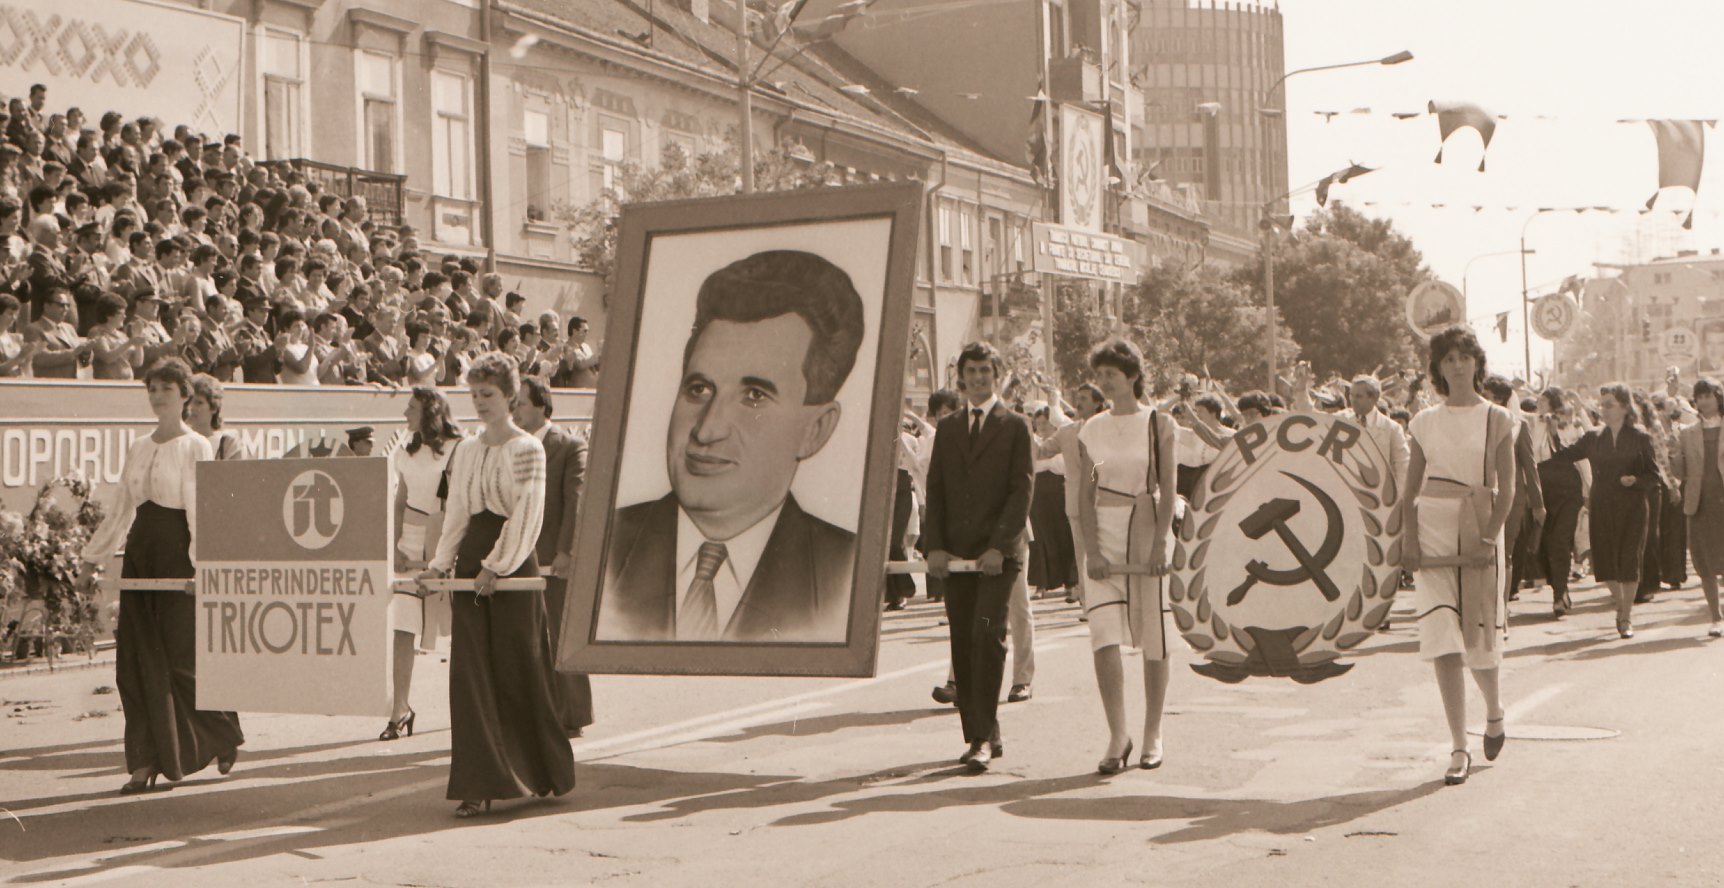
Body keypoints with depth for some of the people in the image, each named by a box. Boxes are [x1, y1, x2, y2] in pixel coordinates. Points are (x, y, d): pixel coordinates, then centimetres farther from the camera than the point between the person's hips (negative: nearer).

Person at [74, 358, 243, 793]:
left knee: (180, 659, -4)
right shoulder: (138, 449, 15)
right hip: (139, 553, 6)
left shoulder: (197, 448, -3)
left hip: (176, 554, -6)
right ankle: (146, 762, 5)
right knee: (135, 662, 1)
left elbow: (200, 509, -11)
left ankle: (226, 737, 17)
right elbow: (122, 510, 21)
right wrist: (92, 559, 19)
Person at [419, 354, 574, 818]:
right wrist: (441, 563, 4)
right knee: (471, 671, -3)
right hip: (470, 564, 5)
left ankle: (544, 772, 18)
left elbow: (526, 515, -10)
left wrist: (496, 566, -16)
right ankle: (480, 784, -2)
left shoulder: (527, 449, -3)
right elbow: (457, 513, 15)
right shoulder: (465, 452, 14)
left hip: (513, 565, -5)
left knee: (520, 671, 0)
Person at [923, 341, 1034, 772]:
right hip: (955, 554, 4)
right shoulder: (947, 428, 16)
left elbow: (1022, 490, -3)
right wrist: (935, 546, 0)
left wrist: (998, 546, -13)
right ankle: (981, 736, 12)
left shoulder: (1015, 427, 4)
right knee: (962, 646, 4)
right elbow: (935, 490, 13)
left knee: (988, 635, -16)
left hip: (999, 553, -4)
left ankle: (984, 738, -16)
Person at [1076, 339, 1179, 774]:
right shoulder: (1091, 430, 8)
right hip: (1104, 533, 2)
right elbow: (1086, 495, 5)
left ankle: (1153, 735, 15)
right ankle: (1117, 735, -3)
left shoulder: (1160, 425, 1)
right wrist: (1092, 550, -7)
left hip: (1148, 530, -2)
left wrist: (1159, 543, -17)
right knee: (1104, 637, -10)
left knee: (1153, 639, 3)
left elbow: (1168, 490, -5)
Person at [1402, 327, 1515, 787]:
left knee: (1481, 638, 4)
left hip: (1479, 528, -1)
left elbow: (1506, 489, -3)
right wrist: (1409, 537, -5)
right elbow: (1410, 489, 9)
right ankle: (1460, 750, -3)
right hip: (1432, 528, 2)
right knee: (1443, 644, -7)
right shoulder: (1425, 421, 9)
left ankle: (1494, 711, 36)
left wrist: (1489, 538, -15)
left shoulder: (1496, 419, 3)